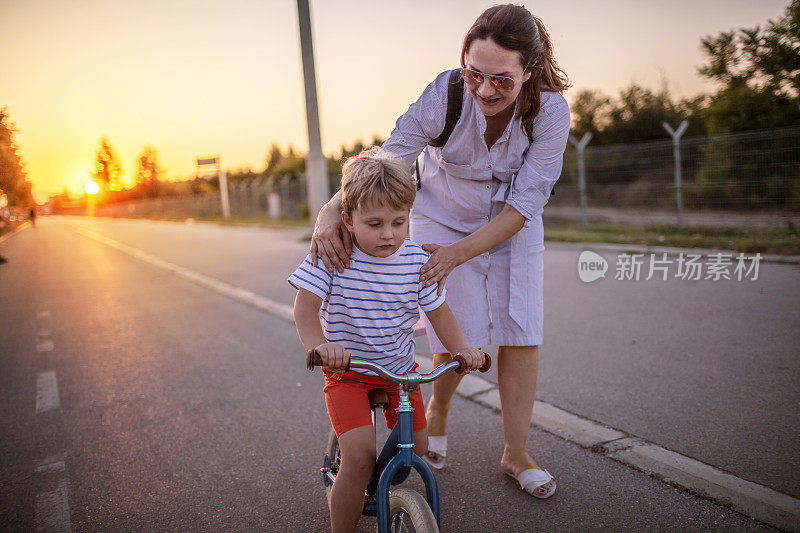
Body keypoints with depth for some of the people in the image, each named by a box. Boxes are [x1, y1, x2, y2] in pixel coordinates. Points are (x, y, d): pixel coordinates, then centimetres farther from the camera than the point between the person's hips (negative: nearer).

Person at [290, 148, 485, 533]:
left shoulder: (416, 260, -8)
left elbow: (438, 311, 3)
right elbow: (305, 304, -20)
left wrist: (461, 349, -12)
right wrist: (318, 344, -39)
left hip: (399, 368, 4)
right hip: (346, 370, -4)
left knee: (416, 447, 9)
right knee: (359, 454, -19)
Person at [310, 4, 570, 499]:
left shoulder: (551, 110, -25)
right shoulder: (445, 96, -28)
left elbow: (525, 202, -24)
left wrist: (459, 253, -34)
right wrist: (332, 209, -48)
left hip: (511, 226, 2)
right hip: (444, 219, -1)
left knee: (521, 332, -4)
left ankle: (516, 453, 14)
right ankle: (438, 411, 28)